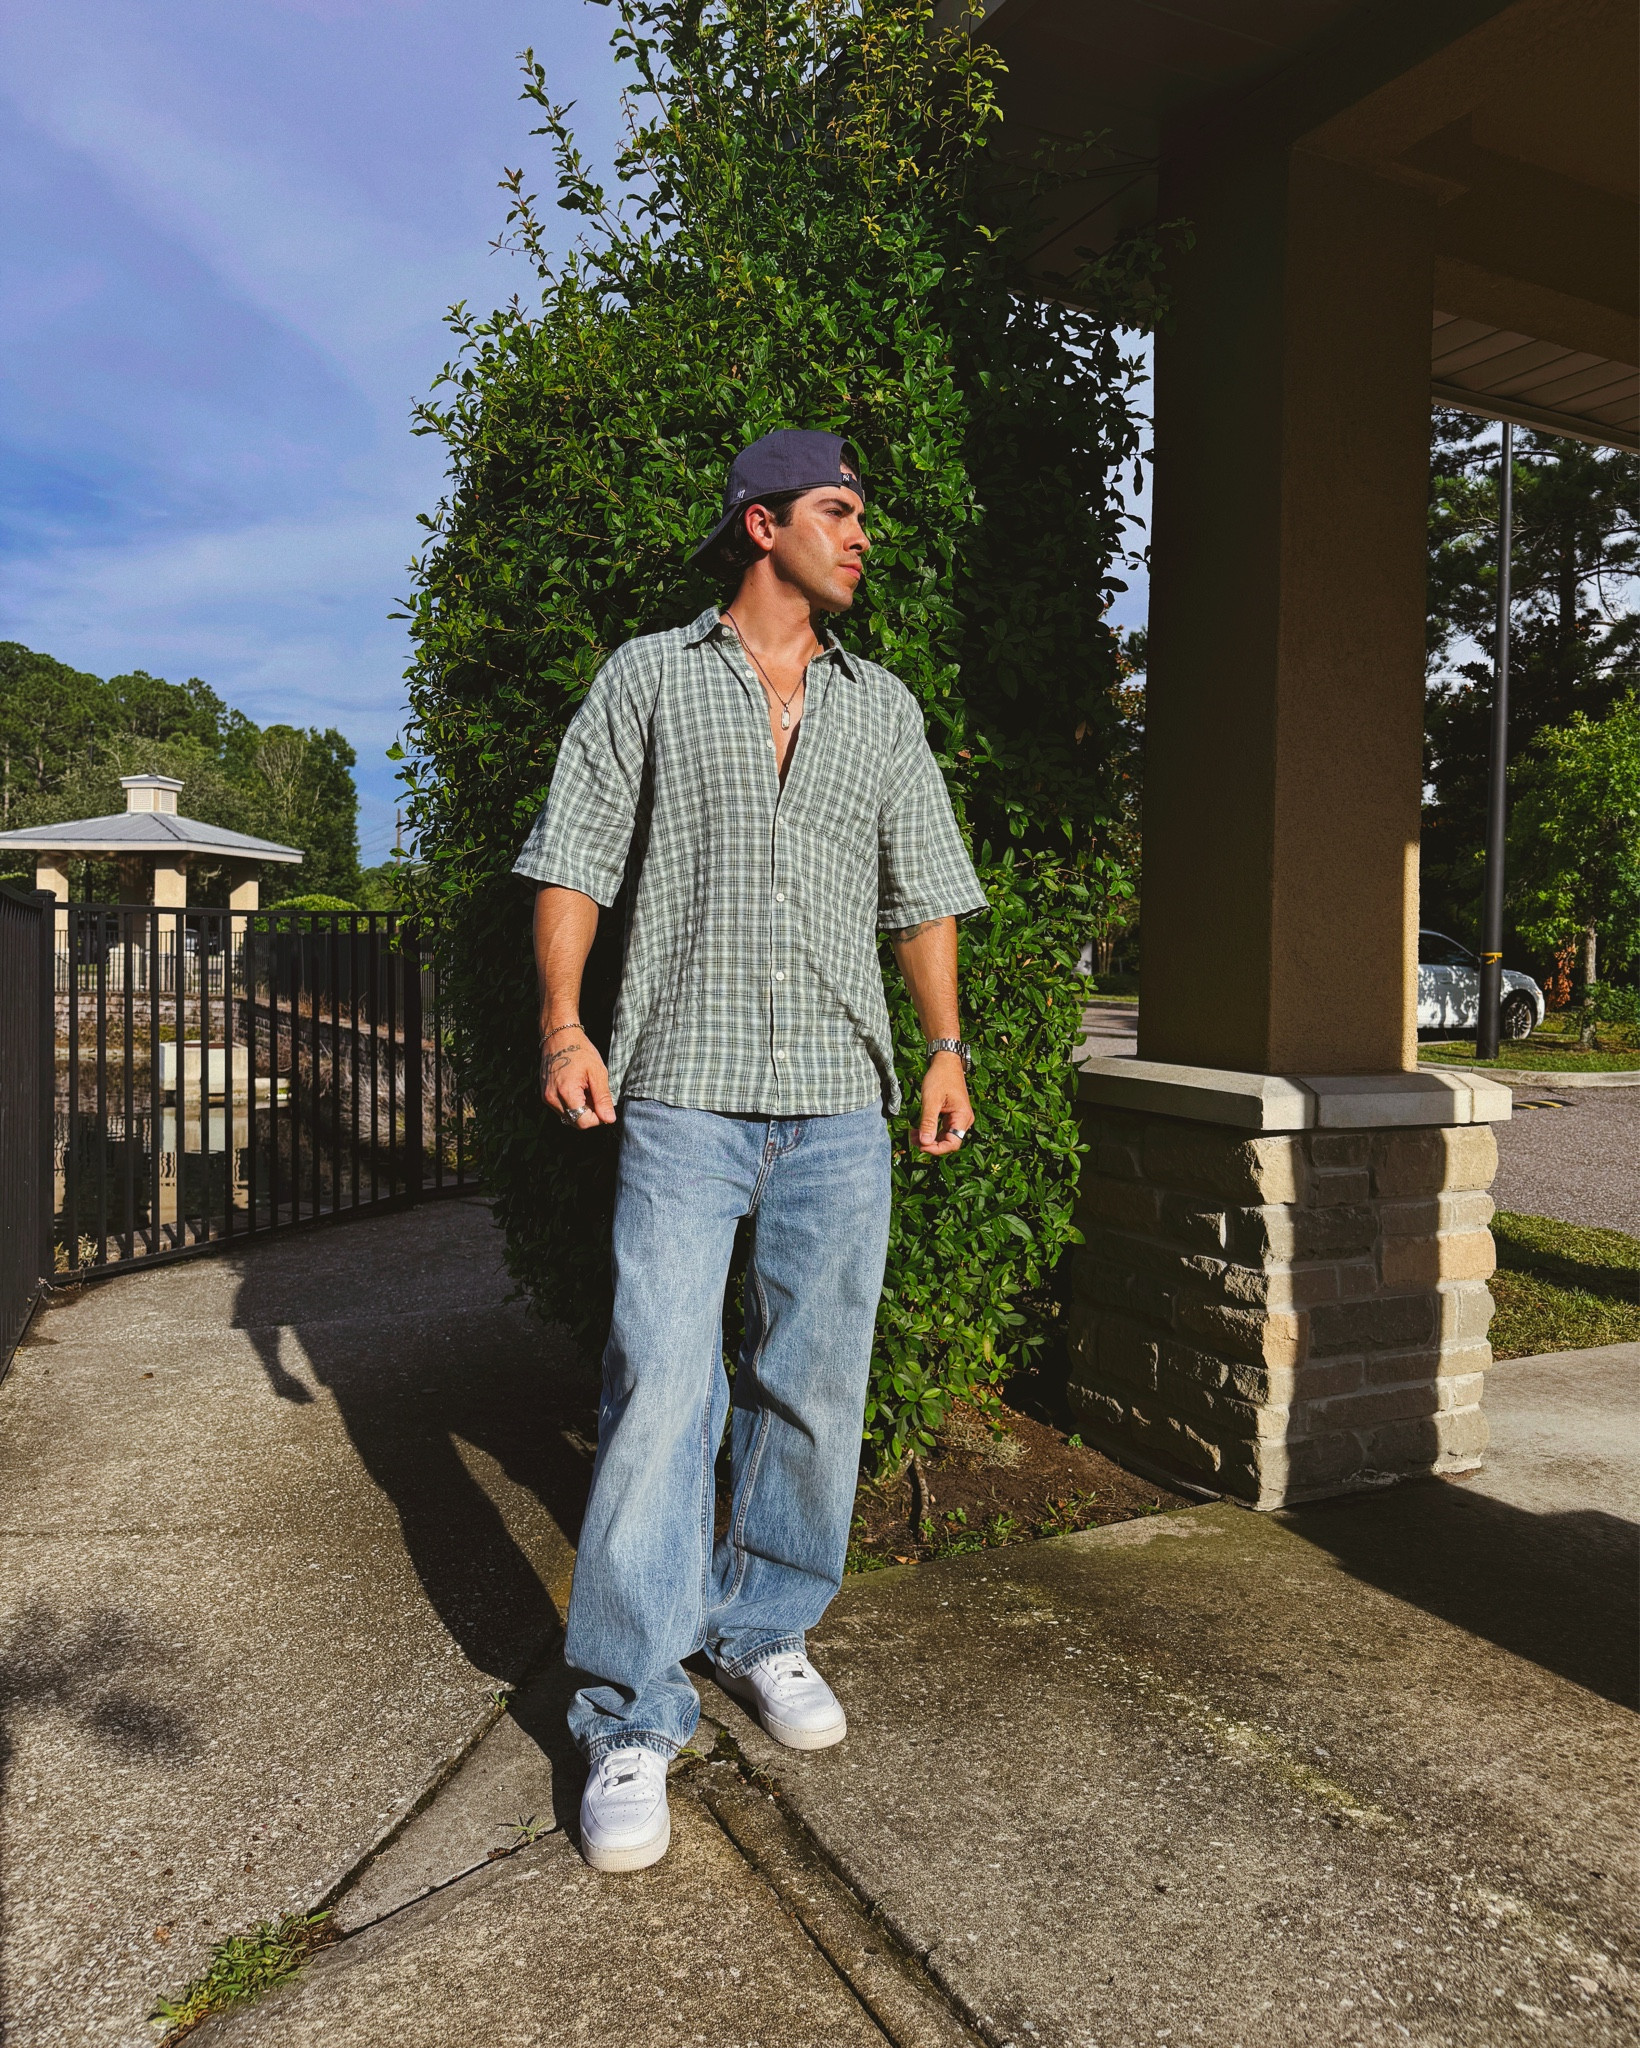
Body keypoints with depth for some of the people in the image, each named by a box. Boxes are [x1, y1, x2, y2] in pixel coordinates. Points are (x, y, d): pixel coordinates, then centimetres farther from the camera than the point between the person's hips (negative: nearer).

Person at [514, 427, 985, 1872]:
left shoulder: (882, 706, 17)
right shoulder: (648, 678, 9)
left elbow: (922, 891, 16)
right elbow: (573, 861, 5)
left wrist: (948, 1048, 4)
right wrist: (564, 1022, -9)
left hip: (838, 1103, 4)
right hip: (684, 1096, -3)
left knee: (815, 1391, 8)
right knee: (660, 1395, -7)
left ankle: (763, 1628, 29)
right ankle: (632, 1720, 5)